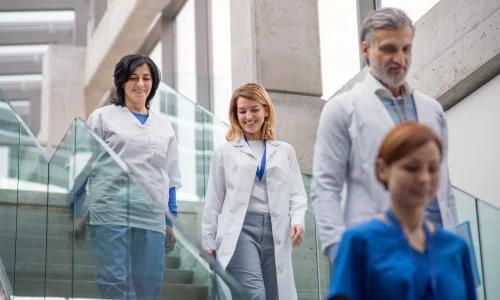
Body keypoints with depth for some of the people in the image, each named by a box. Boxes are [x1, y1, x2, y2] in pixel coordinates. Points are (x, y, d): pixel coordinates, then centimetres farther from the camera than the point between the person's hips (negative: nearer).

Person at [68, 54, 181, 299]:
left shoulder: (164, 125, 17)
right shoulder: (103, 118, 7)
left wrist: (170, 222, 15)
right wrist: (76, 214, 1)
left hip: (152, 218, 3)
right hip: (111, 215, -3)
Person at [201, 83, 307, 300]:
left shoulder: (285, 151, 16)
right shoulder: (225, 152, 10)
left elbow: (297, 193, 10)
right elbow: (213, 201, 9)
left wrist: (297, 221, -9)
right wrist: (209, 243, 5)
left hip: (275, 231, 3)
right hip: (240, 229, -3)